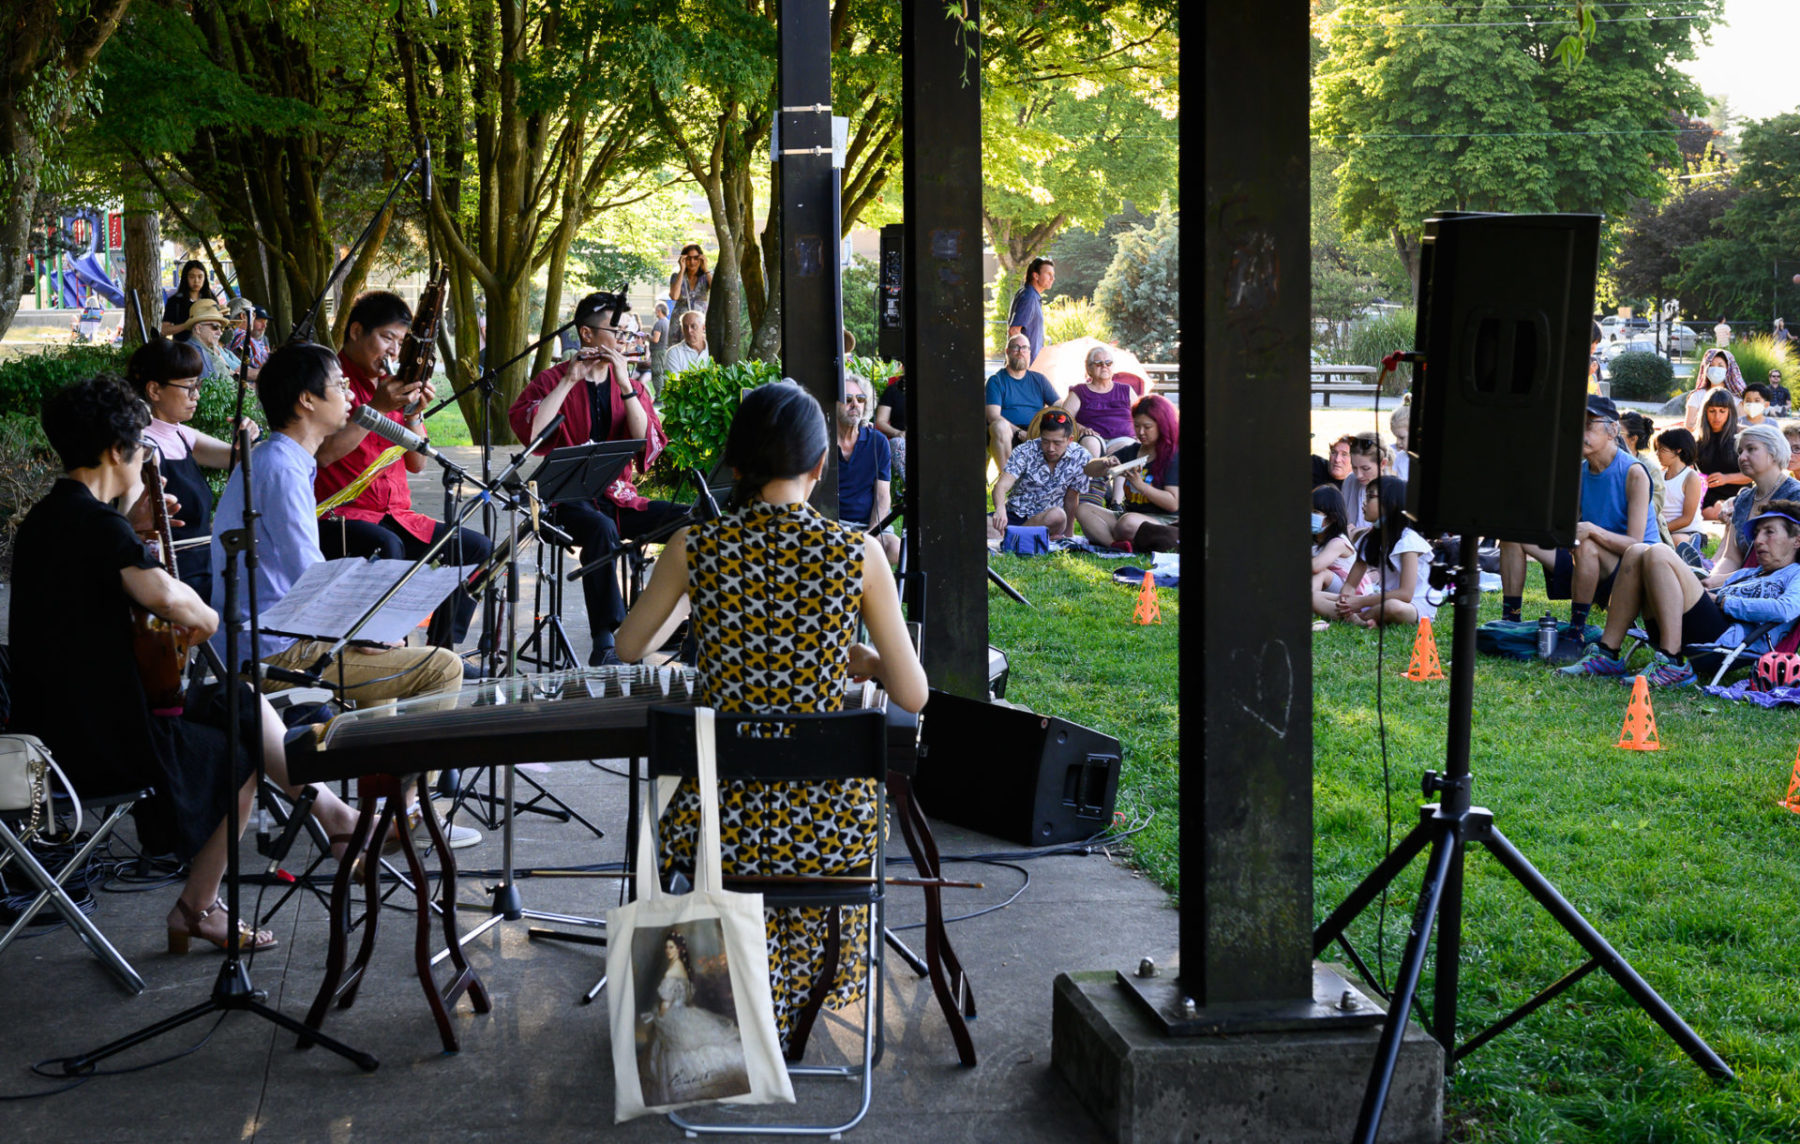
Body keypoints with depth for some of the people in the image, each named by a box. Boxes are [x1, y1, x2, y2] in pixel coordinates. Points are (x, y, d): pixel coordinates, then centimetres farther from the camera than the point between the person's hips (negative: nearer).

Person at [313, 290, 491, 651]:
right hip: (338, 517, -8)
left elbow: (416, 464, 14)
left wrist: (414, 414, -2)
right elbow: (323, 453, -20)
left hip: (396, 516, 8)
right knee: (386, 548, -37)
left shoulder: (392, 384, 17)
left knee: (478, 548, -5)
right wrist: (377, 408, -19)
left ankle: (443, 648, -1)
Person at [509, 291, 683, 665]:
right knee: (601, 529, -39)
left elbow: (649, 443, -3)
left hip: (619, 498, 5)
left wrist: (625, 386, -11)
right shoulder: (553, 380, 2)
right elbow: (528, 430, -18)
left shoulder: (629, 384, 14)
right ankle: (605, 644, -39)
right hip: (570, 498, -4)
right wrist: (569, 381, -16)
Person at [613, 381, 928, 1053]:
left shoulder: (694, 549, -7)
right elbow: (912, 695, -3)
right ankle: (798, 999, 52)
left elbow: (629, 649, 12)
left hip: (722, 824, 0)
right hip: (828, 824, 0)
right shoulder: (858, 553, -9)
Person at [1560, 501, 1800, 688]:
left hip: (1729, 638, -7)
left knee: (1658, 554, -20)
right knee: (1638, 552, -1)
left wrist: (1722, 601, -3)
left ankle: (1671, 665, -29)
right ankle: (1607, 654, -11)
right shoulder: (1748, 573, 40)